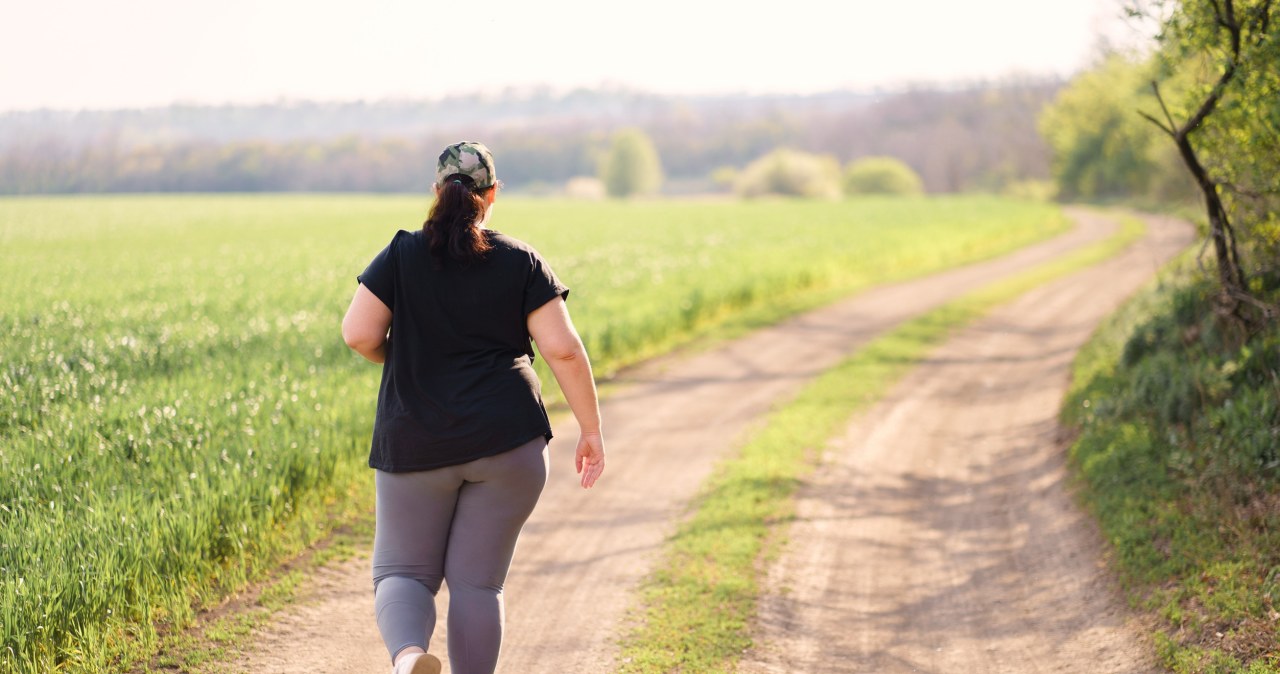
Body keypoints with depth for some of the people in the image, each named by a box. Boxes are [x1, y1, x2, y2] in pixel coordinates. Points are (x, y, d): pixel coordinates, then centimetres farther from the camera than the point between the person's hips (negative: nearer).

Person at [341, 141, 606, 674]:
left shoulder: (401, 256, 0)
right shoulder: (522, 262, 1)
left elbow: (358, 335, -7)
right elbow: (563, 349, -5)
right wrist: (591, 429, 2)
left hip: (414, 447, 0)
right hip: (506, 441, 0)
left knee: (403, 572, 8)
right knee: (476, 580, 7)